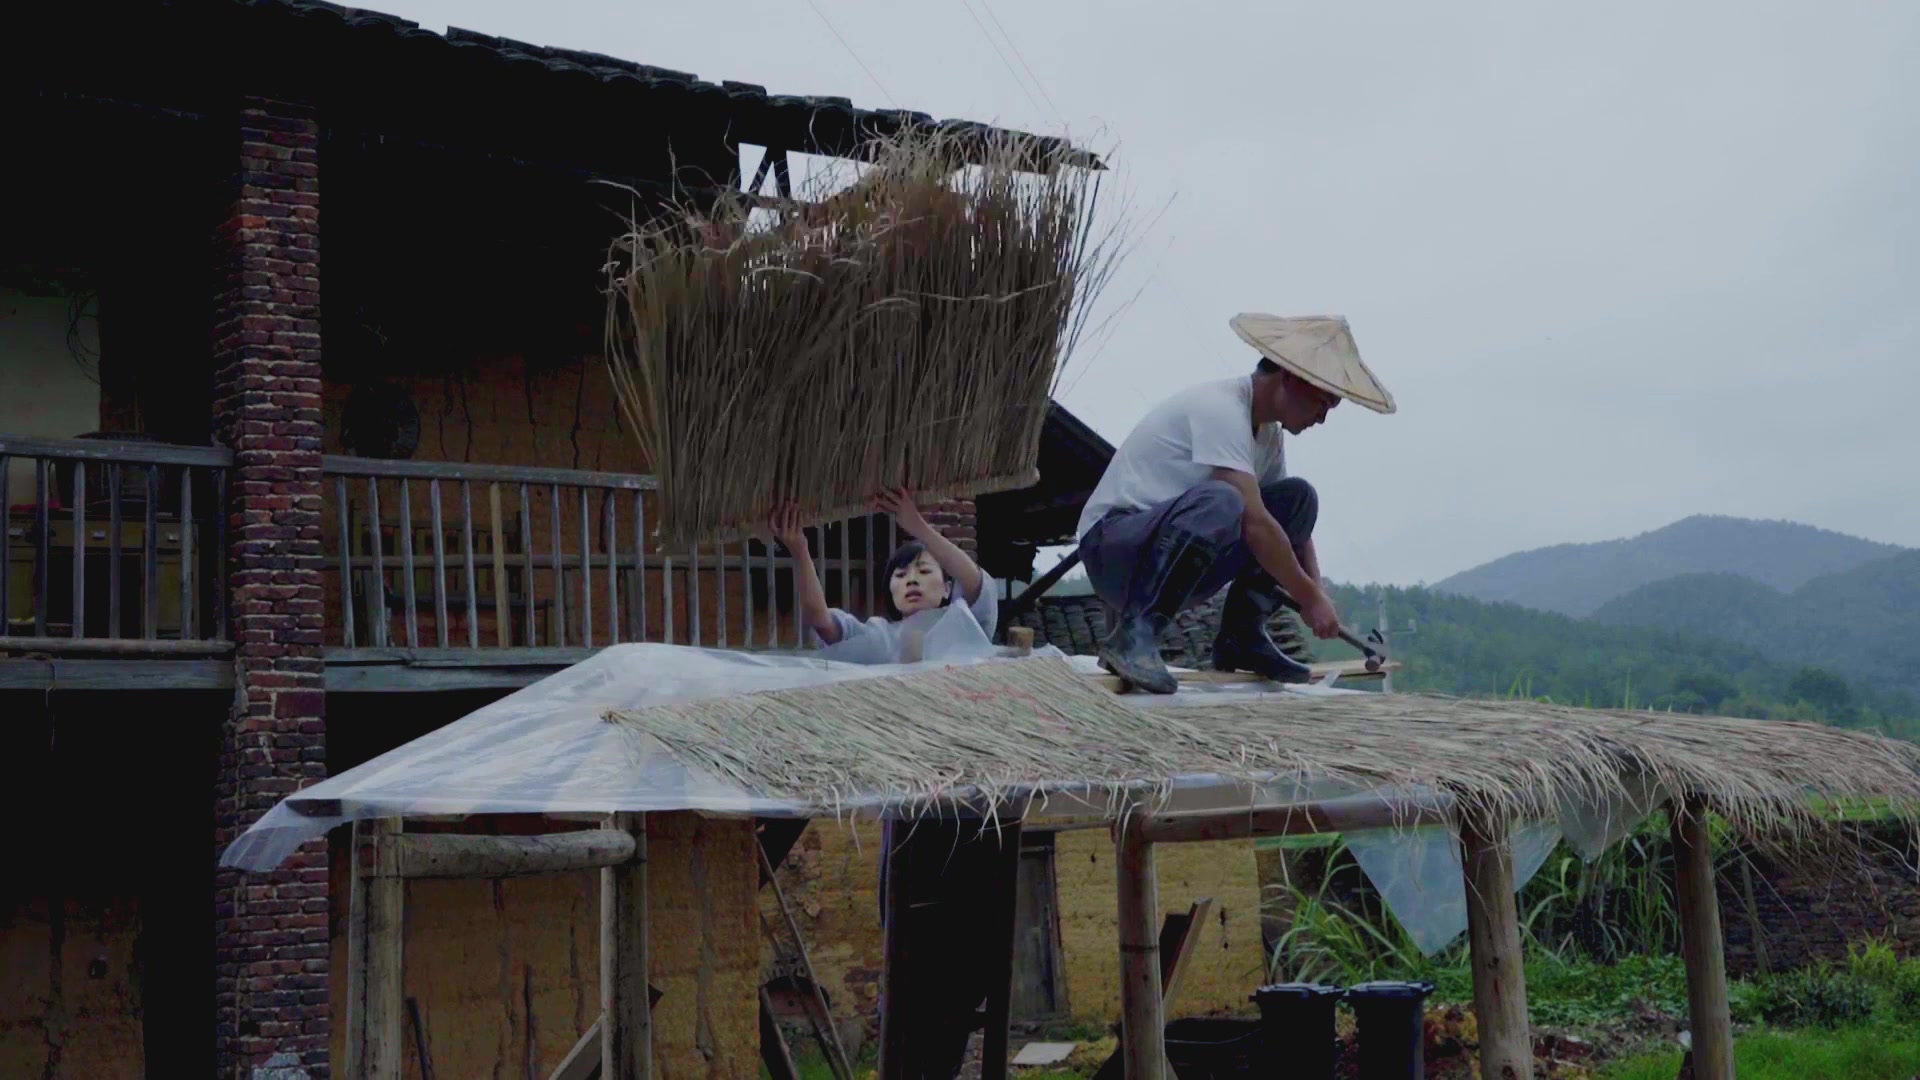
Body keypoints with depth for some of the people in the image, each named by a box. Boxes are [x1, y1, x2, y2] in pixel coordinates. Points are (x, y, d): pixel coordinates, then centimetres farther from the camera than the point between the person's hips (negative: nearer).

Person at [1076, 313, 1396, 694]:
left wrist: (1316, 593, -1)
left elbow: (1293, 521, 16)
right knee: (1220, 502, -37)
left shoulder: (1269, 432, 11)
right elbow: (1255, 524, -25)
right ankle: (1134, 633, -30)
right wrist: (1310, 599, -17)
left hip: (1175, 557, 9)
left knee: (1298, 498, 3)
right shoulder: (1221, 408, -19)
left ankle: (1242, 635, 2)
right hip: (1113, 543, -9)